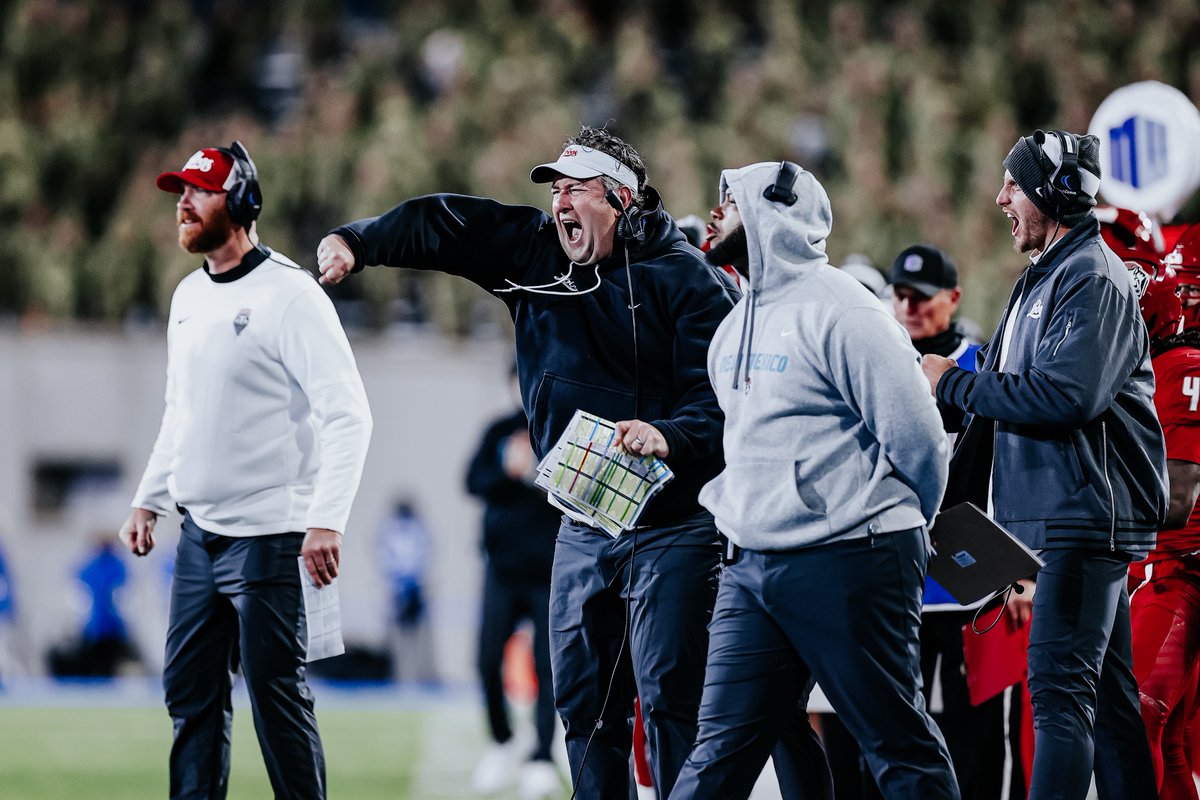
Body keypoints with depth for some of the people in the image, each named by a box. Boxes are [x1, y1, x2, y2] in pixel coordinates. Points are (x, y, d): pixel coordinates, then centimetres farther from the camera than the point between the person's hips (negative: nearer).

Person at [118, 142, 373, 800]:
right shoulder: (188, 296, 13)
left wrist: (326, 521, -25)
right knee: (190, 693, 10)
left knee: (277, 697, -6)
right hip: (199, 535, 8)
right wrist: (148, 499, 19)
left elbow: (348, 414, -18)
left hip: (268, 537, -8)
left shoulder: (287, 294, -13)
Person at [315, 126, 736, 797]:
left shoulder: (685, 278, -9)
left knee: (669, 701, -11)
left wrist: (671, 436, -34)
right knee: (583, 700, 9)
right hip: (585, 526, 7)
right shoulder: (535, 252, 10)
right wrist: (358, 243, -10)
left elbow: (726, 394, -16)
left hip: (674, 524, -7)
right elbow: (442, 227, 6)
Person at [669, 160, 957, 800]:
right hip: (750, 568, 8)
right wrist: (724, 502, 13)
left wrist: (897, 526, 3)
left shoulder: (838, 311, -10)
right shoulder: (735, 327, 16)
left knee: (899, 745, -1)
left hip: (847, 562, -8)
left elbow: (915, 435, -10)